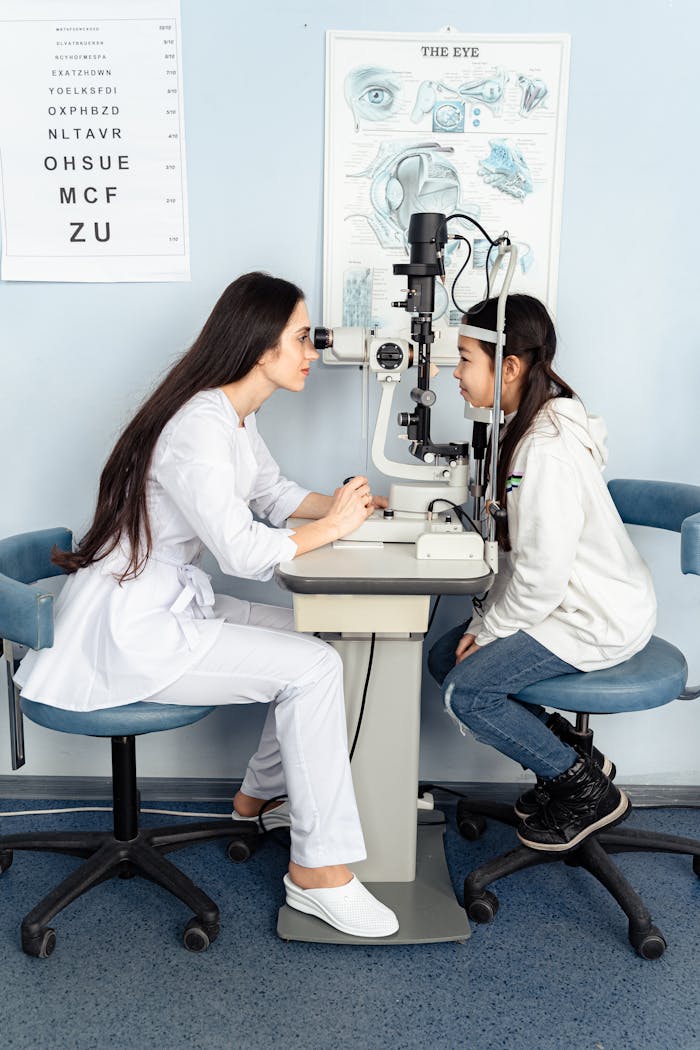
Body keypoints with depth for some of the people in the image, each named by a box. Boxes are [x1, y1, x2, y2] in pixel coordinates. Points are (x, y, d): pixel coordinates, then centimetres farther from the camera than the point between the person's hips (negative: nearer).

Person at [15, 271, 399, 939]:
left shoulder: (235, 416, 8)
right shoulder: (199, 427, -24)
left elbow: (274, 493, 19)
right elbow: (243, 553, -27)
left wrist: (347, 503, 1)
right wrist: (331, 527, -13)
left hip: (171, 602, 10)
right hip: (126, 631, -10)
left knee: (321, 638, 5)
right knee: (312, 668, -16)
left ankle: (260, 795, 25)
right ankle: (318, 870, -4)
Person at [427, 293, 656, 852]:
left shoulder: (546, 450, -27)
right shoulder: (527, 427, 6)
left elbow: (541, 575, -26)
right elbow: (521, 551, 9)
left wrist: (487, 631, -11)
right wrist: (484, 620, 3)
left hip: (599, 619, -10)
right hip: (572, 598, 10)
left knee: (466, 690, -15)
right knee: (444, 657, 5)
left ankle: (587, 790, 5)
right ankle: (569, 754, 16)